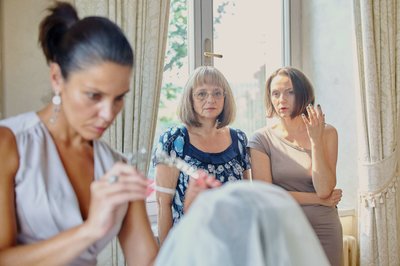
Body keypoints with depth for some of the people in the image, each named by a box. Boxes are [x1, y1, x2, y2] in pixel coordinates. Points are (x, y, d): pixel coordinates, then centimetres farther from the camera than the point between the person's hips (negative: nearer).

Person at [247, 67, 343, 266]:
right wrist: (320, 199, -7)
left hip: (323, 229, 1)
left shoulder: (326, 133, -1)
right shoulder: (262, 139, -6)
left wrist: (316, 140, -14)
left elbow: (324, 189, -11)